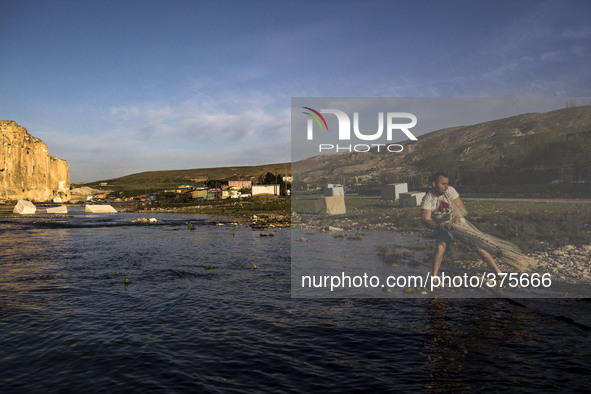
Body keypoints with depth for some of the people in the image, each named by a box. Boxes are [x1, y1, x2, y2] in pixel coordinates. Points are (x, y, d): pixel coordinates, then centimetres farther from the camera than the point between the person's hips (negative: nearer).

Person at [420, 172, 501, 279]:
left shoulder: (449, 190, -13)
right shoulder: (427, 199, -16)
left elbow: (462, 208, -11)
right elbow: (426, 220, -23)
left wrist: (458, 218, -33)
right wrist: (443, 225, -39)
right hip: (442, 227, -1)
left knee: (480, 248, -2)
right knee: (440, 248, -27)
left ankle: (499, 273, 12)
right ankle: (434, 277, -13)